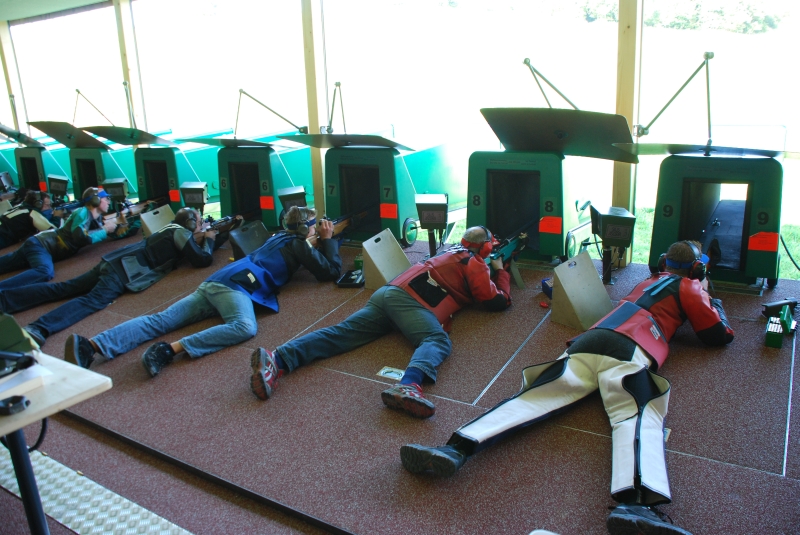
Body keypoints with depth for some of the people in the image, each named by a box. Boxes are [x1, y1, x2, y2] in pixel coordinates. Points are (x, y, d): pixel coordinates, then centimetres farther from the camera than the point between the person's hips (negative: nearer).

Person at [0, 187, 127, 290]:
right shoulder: (83, 212, -14)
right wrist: (104, 230, -15)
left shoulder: (96, 218, 11)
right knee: (44, 271, -38)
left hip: (40, 244, 11)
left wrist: (120, 223, 1)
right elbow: (81, 238, -28)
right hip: (40, 244, -11)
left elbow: (118, 234, 20)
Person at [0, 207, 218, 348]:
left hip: (114, 261, 9)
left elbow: (187, 248, 40)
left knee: (62, 288, 3)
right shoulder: (181, 233, 0)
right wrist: (209, 239, 12)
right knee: (93, 300, -27)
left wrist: (199, 237, 27)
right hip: (124, 272, -9)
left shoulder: (172, 229, 26)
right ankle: (39, 328, -48)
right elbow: (203, 260, -4)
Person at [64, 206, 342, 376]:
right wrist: (328, 239, 23)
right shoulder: (298, 243, 10)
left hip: (214, 282, 8)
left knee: (160, 320, -7)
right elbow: (331, 271, 10)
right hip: (235, 286, -8)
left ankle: (92, 345, -24)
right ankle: (171, 349, -50)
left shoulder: (281, 236, 32)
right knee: (244, 326, -35)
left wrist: (320, 239, 51)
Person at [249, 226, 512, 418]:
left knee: (341, 332, -10)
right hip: (408, 301, -7)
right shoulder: (476, 264, 11)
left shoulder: (451, 250, 34)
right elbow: (499, 302, 13)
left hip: (387, 291, 7)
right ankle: (407, 385, -58)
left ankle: (277, 360, -29)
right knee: (437, 340, -25)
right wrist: (501, 270, 30)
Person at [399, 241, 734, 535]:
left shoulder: (649, 282, 39)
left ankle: (458, 447, -34)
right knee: (638, 416, -25)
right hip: (628, 351, -4)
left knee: (535, 397, -13)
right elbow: (719, 335, 27)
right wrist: (713, 301, 46)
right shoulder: (688, 287, 23)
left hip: (587, 341, 5)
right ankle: (636, 503, -55)